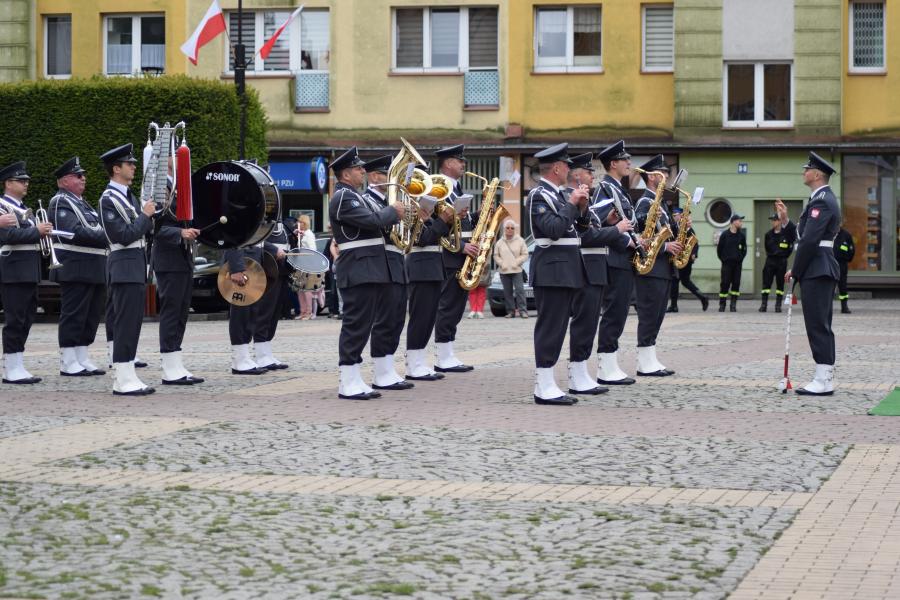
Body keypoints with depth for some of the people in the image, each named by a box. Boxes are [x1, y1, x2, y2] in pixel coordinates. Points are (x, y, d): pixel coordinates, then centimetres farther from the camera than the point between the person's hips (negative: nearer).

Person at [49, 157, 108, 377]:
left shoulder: (82, 203, 23)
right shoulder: (61, 202, -9)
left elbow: (97, 228, 25)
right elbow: (76, 231, -21)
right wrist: (107, 236, -20)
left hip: (94, 271, 9)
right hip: (75, 270, -9)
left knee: (91, 317, 11)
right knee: (73, 316, -6)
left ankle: (82, 360, 17)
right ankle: (68, 363, -2)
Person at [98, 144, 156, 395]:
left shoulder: (129, 196, 16)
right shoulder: (109, 199, -12)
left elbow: (146, 228, 18)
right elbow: (124, 236, -19)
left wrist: (149, 213, 2)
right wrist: (145, 215, -12)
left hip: (137, 266, 9)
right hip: (124, 266, -9)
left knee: (132, 323, 10)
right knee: (126, 323, -8)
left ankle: (128, 377, 14)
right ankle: (124, 381, -7)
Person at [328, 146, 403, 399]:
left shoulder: (354, 196, 20)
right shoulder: (343, 197, -12)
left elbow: (373, 223, 25)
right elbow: (372, 220, -21)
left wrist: (391, 216, 9)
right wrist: (393, 211, -5)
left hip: (369, 270, 10)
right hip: (359, 271, -10)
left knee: (360, 326, 10)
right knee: (356, 326, -9)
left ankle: (354, 381, 13)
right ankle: (348, 385, -7)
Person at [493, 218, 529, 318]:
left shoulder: (520, 241, 3)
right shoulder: (499, 242, 8)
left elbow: (525, 255, 2)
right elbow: (496, 256, 9)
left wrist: (517, 262, -11)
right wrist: (501, 263, -7)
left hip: (517, 270, -2)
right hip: (504, 271, 2)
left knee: (519, 290, -11)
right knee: (507, 292, 3)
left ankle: (522, 310, -11)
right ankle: (510, 311, 9)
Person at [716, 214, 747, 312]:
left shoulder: (742, 235, 6)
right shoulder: (724, 234, -2)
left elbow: (744, 249, 14)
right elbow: (719, 248, 4)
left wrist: (741, 258, 4)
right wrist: (723, 259, 1)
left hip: (737, 263, 2)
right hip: (726, 263, -2)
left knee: (736, 283, 0)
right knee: (725, 283, -3)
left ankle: (733, 305, 5)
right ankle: (722, 305, 3)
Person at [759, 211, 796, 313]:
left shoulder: (786, 233, -5)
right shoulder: (769, 234, 6)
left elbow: (791, 246, 3)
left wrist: (785, 256, 2)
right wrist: (769, 255, 13)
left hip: (782, 262, -2)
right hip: (770, 260, 2)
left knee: (780, 283, 3)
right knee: (766, 282, -4)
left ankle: (778, 305, 7)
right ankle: (764, 304, -3)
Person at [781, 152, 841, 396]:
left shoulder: (821, 201, -15)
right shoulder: (825, 199, 18)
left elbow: (809, 240, -21)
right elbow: (805, 235, 18)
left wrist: (795, 271, -14)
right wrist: (786, 221, 11)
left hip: (816, 271, -11)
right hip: (823, 271, 11)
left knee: (817, 325, -9)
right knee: (821, 326, 11)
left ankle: (823, 381, -8)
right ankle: (825, 379, 14)